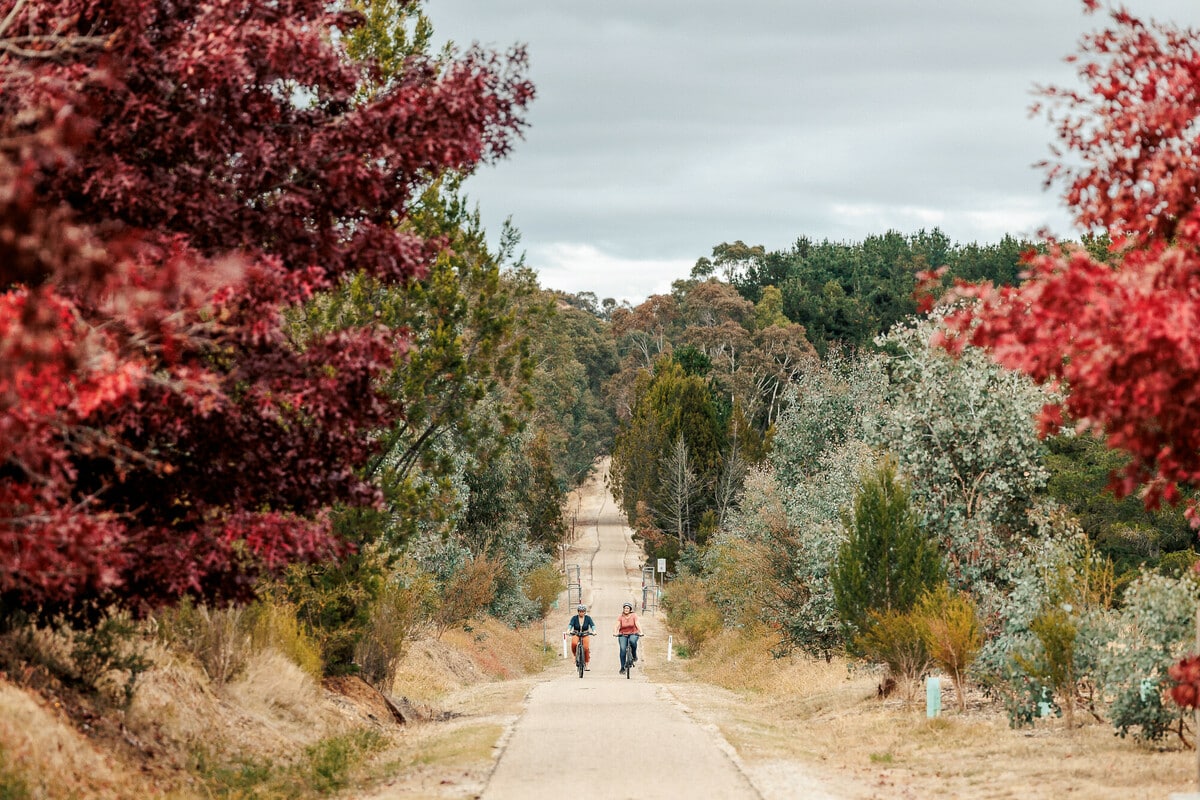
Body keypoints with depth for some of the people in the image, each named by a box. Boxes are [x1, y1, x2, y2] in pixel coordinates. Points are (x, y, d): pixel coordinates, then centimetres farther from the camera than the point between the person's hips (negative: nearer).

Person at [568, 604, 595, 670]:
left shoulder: (588, 618, -4)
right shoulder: (574, 618, -5)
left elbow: (592, 625, -14)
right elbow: (570, 624, -17)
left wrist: (594, 631, -35)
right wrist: (568, 630, -38)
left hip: (585, 635, 1)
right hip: (576, 634, -1)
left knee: (586, 648, -17)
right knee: (574, 643, -33)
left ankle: (586, 664, -5)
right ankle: (574, 654, -5)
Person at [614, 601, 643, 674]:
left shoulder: (634, 616, -3)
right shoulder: (620, 617, -1)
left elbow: (637, 624, -14)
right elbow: (618, 625, -13)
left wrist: (640, 632, -30)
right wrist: (616, 632, -32)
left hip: (633, 634, -1)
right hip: (623, 635, 1)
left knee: (632, 641, -36)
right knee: (623, 649, -16)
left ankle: (634, 656, -12)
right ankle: (622, 668, -11)